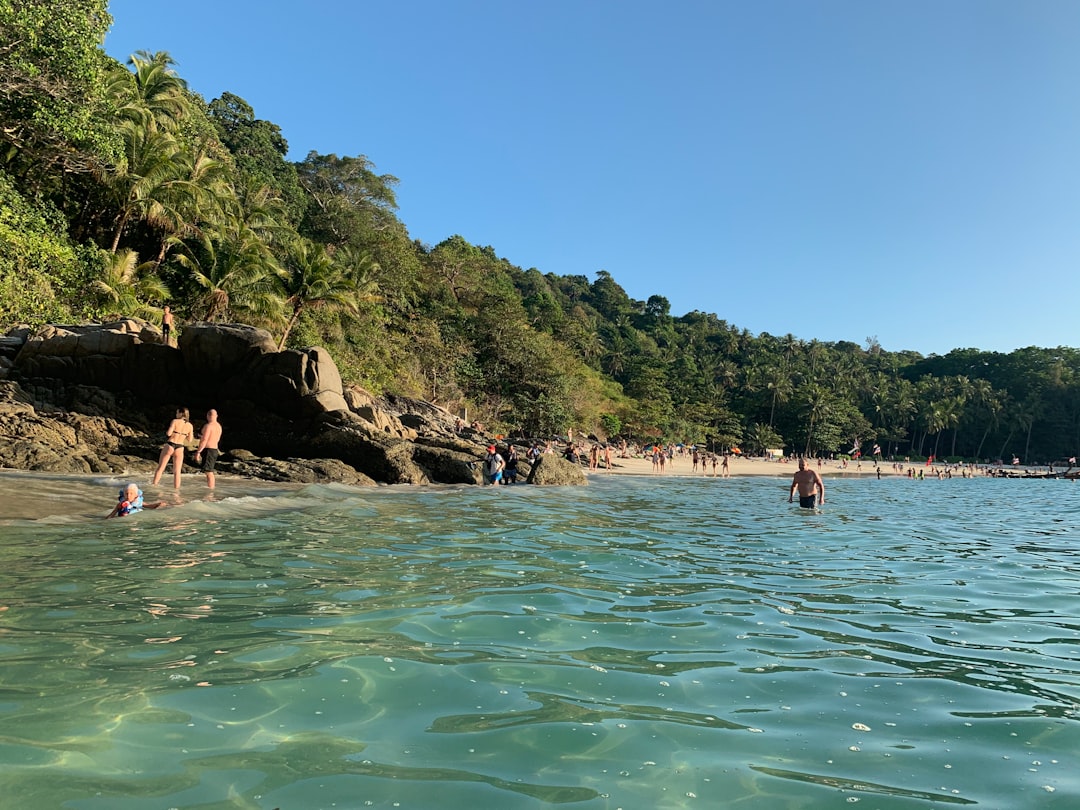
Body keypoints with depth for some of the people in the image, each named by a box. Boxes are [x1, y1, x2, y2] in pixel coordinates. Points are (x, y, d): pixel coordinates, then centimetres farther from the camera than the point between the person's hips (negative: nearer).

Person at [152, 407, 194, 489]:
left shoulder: (175, 421, -7)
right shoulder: (190, 426, 2)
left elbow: (168, 433, -15)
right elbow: (189, 440, 5)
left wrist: (167, 431, 7)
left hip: (169, 446, -2)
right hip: (179, 448, 2)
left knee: (160, 468, 10)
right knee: (177, 472, 7)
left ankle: (154, 486, 11)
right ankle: (176, 489, 5)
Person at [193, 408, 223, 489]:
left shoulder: (208, 425, -14)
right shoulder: (219, 426, 14)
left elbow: (204, 440, -20)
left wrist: (198, 452, -18)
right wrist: (202, 436, 37)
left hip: (208, 450, -9)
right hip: (215, 450, 9)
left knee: (209, 472, -10)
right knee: (210, 472, 15)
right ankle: (211, 490, 17)